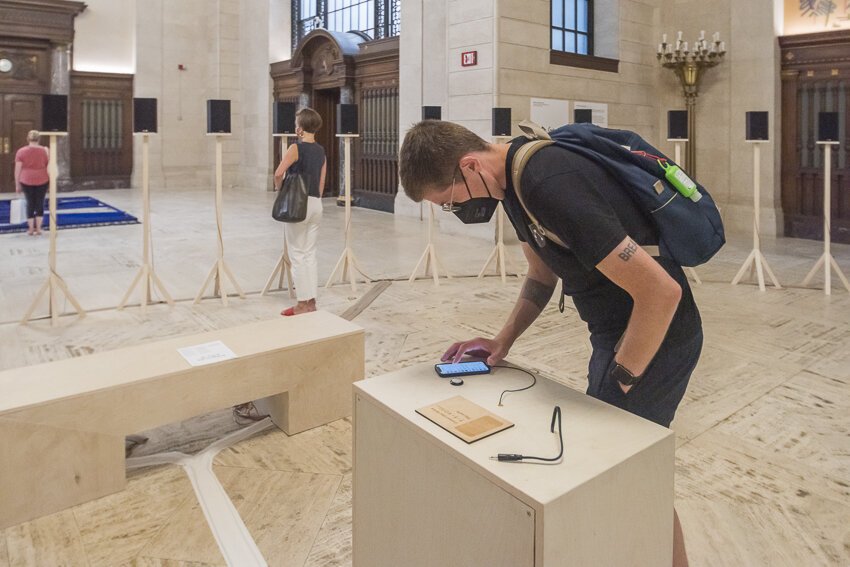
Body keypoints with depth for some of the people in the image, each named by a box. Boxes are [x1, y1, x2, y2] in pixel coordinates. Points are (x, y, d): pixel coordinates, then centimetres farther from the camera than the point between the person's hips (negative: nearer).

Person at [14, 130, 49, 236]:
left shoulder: (21, 151, -3)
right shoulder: (44, 151, -4)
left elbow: (17, 169, -3)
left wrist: (17, 184, 5)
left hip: (26, 181, 1)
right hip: (42, 180, -1)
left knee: (30, 203, 10)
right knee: (40, 203, 8)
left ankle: (31, 229, 13)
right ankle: (38, 228, 10)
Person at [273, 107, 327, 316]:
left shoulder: (296, 148, -11)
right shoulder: (321, 151, 10)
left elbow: (278, 173, -22)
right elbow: (321, 183, 12)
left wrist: (279, 188, -3)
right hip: (316, 204, 7)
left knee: (298, 254, 1)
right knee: (310, 254, 12)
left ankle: (303, 303, 5)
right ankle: (311, 301, 16)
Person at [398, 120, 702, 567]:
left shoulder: (551, 187, -30)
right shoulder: (516, 178, 1)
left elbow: (661, 291, -29)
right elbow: (542, 275, 14)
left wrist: (620, 380, -17)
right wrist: (504, 339, 3)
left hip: (654, 338, -9)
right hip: (614, 331, 9)